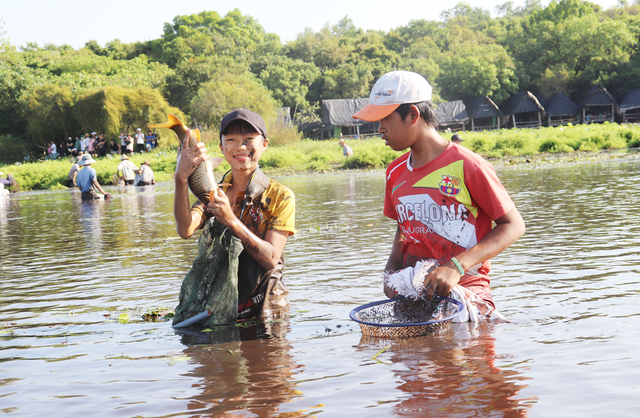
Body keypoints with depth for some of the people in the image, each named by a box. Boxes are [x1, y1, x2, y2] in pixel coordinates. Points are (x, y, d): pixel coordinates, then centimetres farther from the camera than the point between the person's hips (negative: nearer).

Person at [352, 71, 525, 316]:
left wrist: (456, 267, -19)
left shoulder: (467, 166, -9)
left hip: (465, 288, -5)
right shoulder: (396, 173, 10)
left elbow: (513, 226, -8)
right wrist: (392, 271, 3)